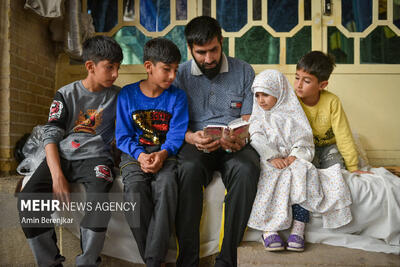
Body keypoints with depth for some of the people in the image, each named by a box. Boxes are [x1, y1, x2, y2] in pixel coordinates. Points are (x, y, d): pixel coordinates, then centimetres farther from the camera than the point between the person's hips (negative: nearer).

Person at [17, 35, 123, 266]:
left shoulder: (117, 96, 8)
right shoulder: (66, 94, 6)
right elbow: (51, 136, -1)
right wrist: (57, 175, -14)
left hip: (96, 157, -1)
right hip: (62, 156, 1)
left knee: (99, 197, -34)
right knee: (28, 199, -23)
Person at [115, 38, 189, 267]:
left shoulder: (177, 96, 6)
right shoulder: (127, 94, 5)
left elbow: (177, 134, -2)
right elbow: (123, 136, 3)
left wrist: (162, 154, -21)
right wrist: (140, 155, -15)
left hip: (166, 153, 0)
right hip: (135, 154, 1)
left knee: (166, 185, -32)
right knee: (134, 189, -30)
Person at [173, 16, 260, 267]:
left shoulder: (244, 71, 7)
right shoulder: (181, 75, 6)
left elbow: (249, 119, 5)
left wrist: (239, 139, -18)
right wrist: (192, 137, -19)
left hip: (234, 145, 1)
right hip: (196, 143, 0)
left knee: (246, 169, -34)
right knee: (189, 169, -35)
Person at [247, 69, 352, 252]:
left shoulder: (292, 115, 15)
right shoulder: (258, 117, 15)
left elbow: (304, 142, 7)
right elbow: (257, 141, -2)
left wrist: (295, 156, -14)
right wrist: (272, 157, -19)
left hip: (293, 160, 1)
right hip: (267, 162, 0)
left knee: (304, 174, -31)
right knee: (274, 178, -34)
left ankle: (297, 230, -32)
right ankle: (268, 229, -35)